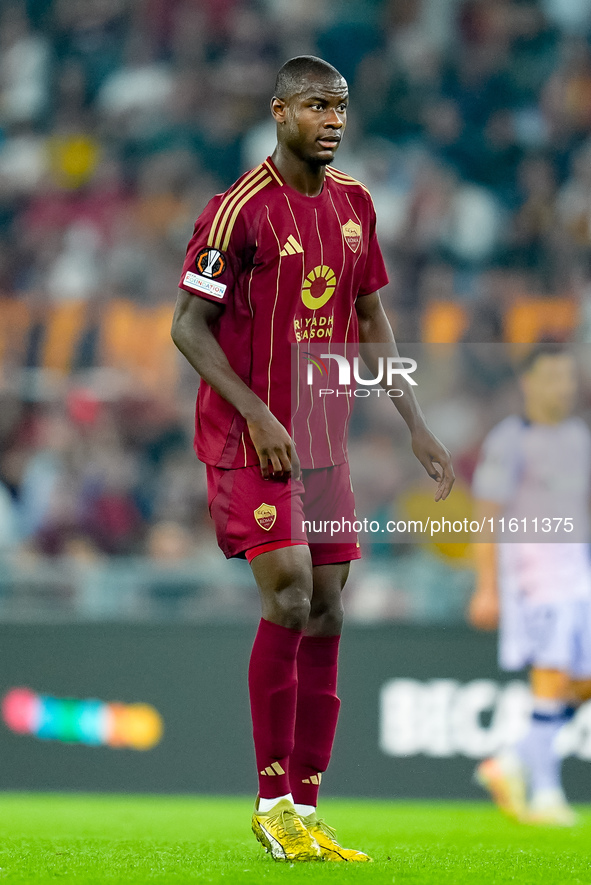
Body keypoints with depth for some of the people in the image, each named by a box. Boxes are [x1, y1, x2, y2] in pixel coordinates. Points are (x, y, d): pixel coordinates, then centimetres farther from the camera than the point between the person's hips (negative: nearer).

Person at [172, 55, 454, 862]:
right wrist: (257, 414, -20)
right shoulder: (240, 210, -12)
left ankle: (306, 813, 8)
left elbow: (371, 319, 17)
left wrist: (416, 426, 10)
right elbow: (189, 325, -11)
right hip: (250, 439, -7)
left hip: (324, 441, 7)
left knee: (325, 617, 3)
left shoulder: (354, 204, 9)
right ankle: (272, 802, -6)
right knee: (288, 600, -17)